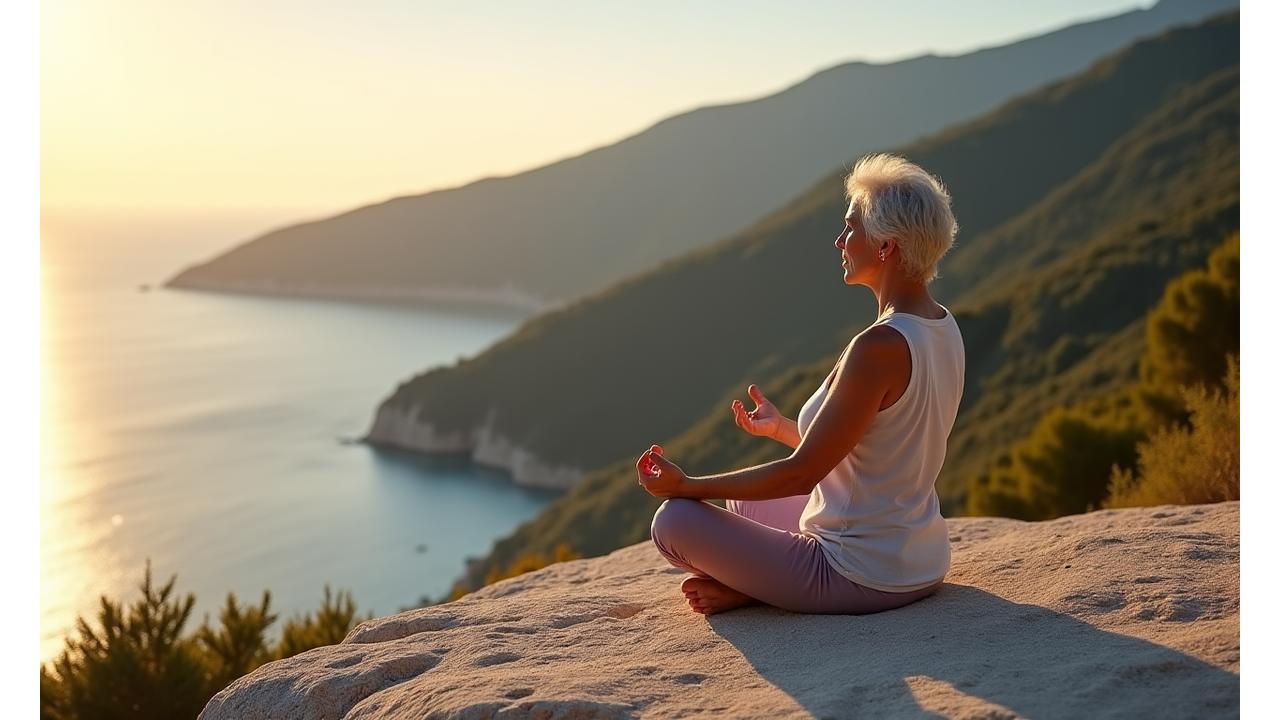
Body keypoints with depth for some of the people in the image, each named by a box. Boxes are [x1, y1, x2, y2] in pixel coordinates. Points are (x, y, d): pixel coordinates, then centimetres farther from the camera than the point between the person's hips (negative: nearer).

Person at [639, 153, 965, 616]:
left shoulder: (880, 347, -26)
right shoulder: (943, 328, 3)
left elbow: (802, 472, -21)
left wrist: (688, 485, -12)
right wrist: (783, 429, 20)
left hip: (864, 575, -9)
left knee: (674, 520, -8)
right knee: (743, 499, 27)